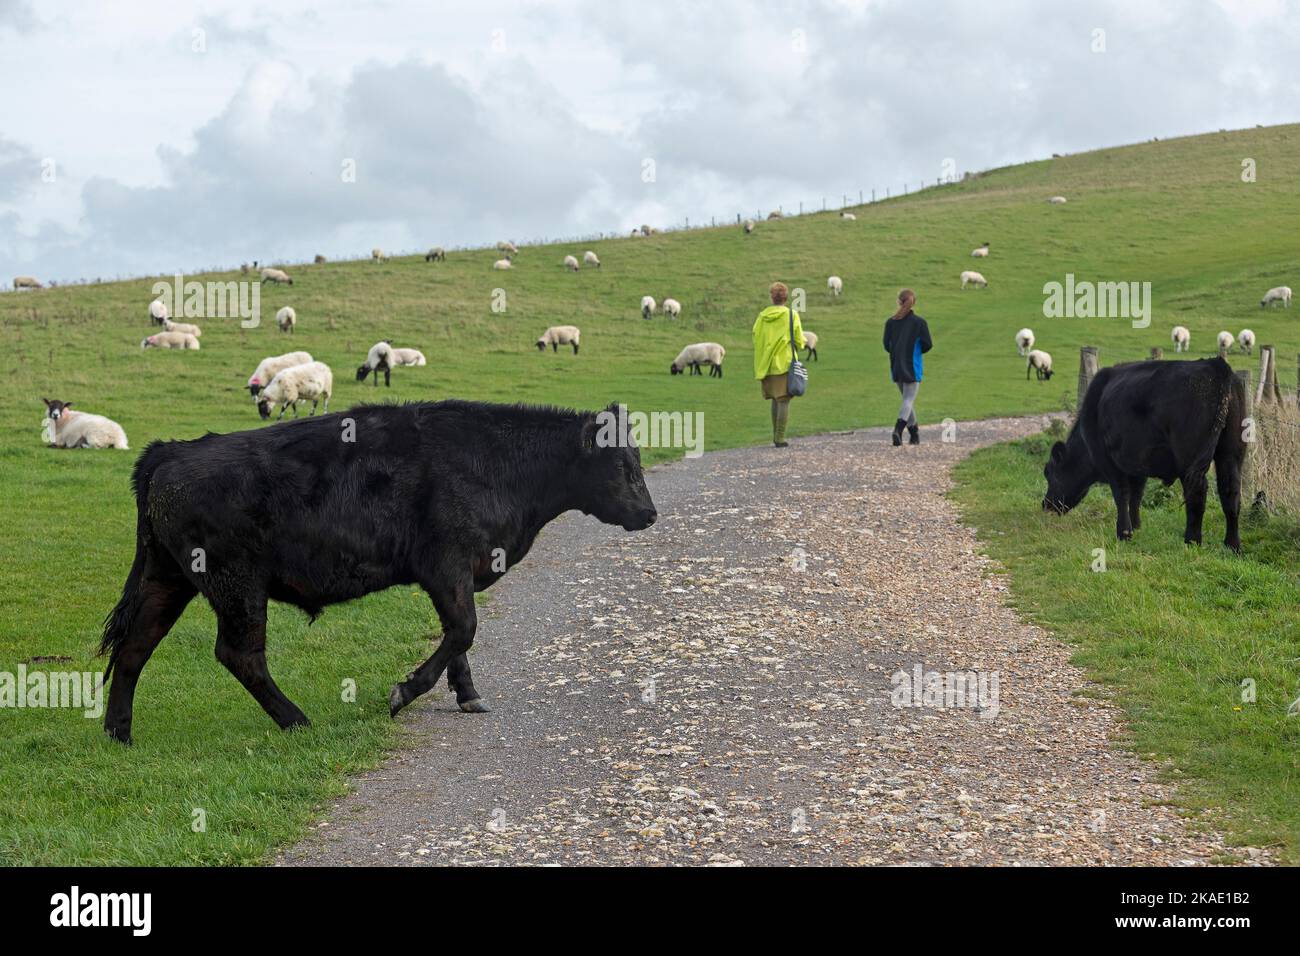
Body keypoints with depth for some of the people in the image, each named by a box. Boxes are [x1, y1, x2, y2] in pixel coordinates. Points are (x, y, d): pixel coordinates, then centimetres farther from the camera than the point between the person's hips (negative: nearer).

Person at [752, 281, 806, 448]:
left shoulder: (762, 316, 4)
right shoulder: (791, 315, -5)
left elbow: (755, 339, 4)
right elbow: (799, 341, -3)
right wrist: (800, 343, 17)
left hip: (766, 364, 4)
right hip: (784, 363, -4)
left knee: (775, 400, 17)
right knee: (784, 400, -2)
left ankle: (776, 436, 20)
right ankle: (780, 439, -7)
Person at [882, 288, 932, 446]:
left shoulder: (890, 322, -1)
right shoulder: (919, 322, -8)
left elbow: (887, 346, 1)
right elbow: (927, 345, -5)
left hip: (895, 367, 3)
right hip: (913, 368, -3)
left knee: (907, 398, 17)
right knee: (909, 399, -2)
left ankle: (914, 434, 22)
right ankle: (898, 429, -23)